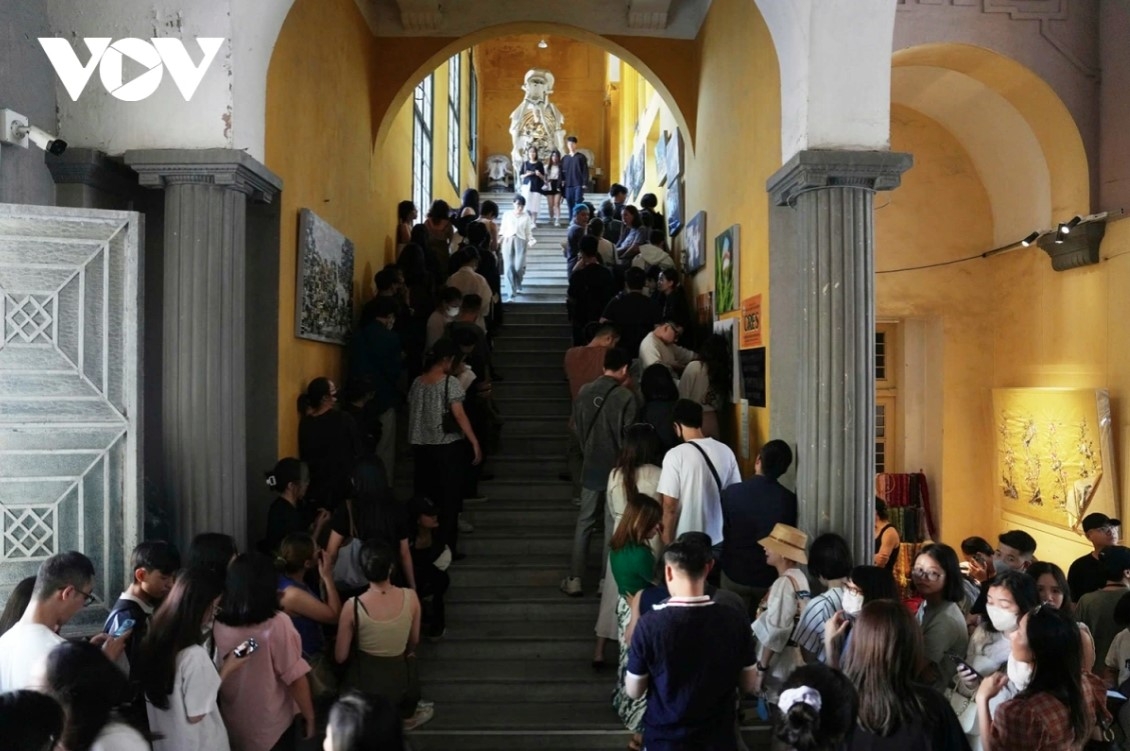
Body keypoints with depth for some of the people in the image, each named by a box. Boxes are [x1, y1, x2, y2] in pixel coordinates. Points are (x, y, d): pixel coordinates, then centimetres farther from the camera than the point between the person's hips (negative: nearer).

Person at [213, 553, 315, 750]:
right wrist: (309, 716, -5)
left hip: (231, 726, 4)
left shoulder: (219, 623, -11)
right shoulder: (277, 624, -22)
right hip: (272, 729, -4)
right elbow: (295, 677, -17)